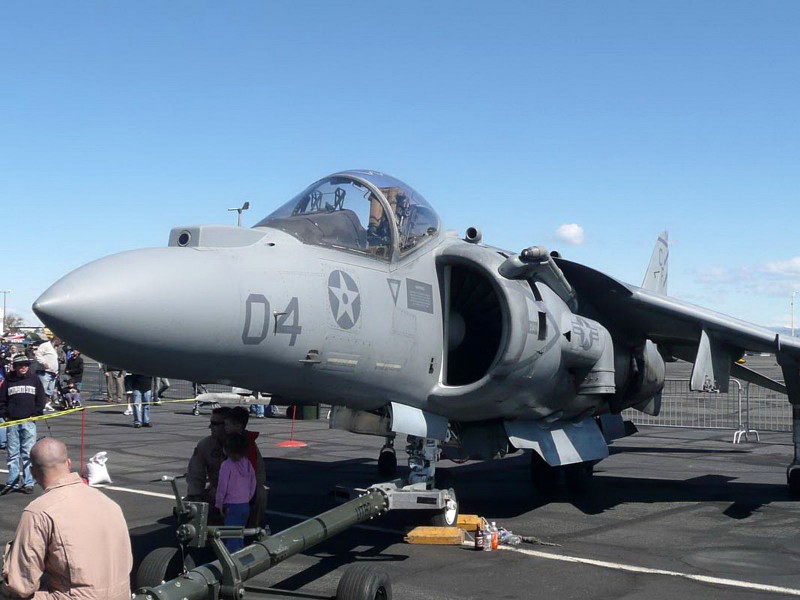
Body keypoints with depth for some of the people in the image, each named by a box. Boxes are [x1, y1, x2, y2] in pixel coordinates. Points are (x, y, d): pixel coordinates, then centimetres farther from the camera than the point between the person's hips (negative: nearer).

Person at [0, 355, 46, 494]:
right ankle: (12, 483, 11)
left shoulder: (34, 380, 6)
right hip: (12, 422, 1)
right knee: (12, 454, 5)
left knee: (28, 454, 0)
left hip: (29, 422, -1)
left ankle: (28, 483, 5)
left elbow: (42, 399, 6)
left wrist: (35, 414, -2)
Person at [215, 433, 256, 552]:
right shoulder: (247, 463, 4)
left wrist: (219, 505, -2)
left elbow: (222, 487, -13)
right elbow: (253, 485, 10)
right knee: (240, 536, 18)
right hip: (246, 505, 7)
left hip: (232, 506, -6)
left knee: (232, 539, -3)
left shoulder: (227, 465, -14)